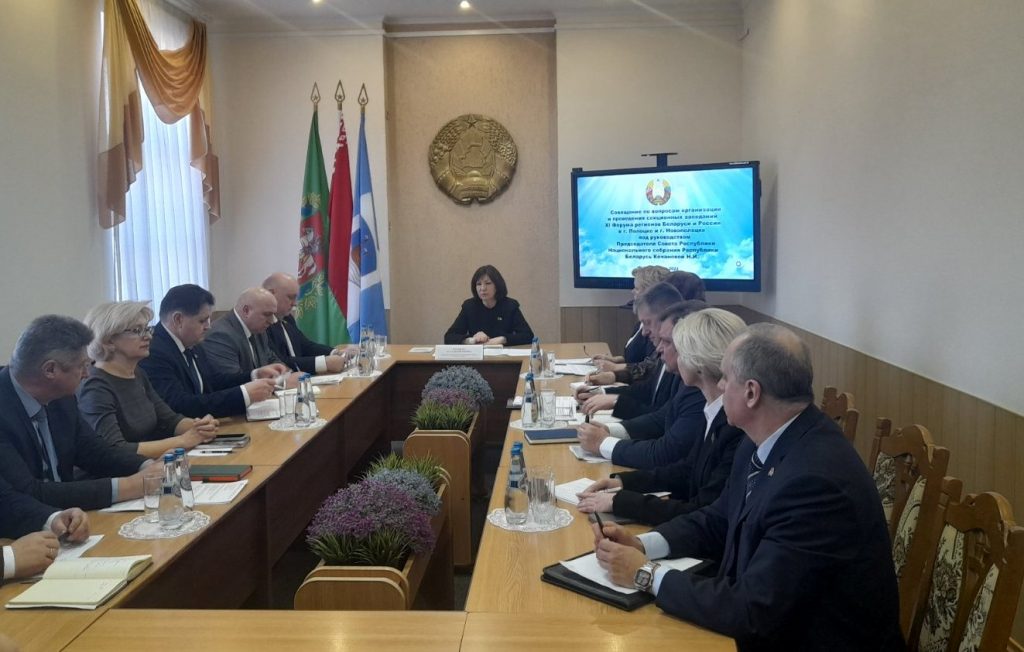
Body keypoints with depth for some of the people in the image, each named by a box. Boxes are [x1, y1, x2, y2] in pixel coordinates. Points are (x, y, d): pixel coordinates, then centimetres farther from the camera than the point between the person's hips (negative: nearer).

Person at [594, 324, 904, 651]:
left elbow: (752, 612, -27)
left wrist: (647, 574, -17)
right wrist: (642, 544, -5)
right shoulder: (765, 441, -4)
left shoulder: (815, 480, -29)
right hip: (773, 624, 7)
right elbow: (720, 520, 9)